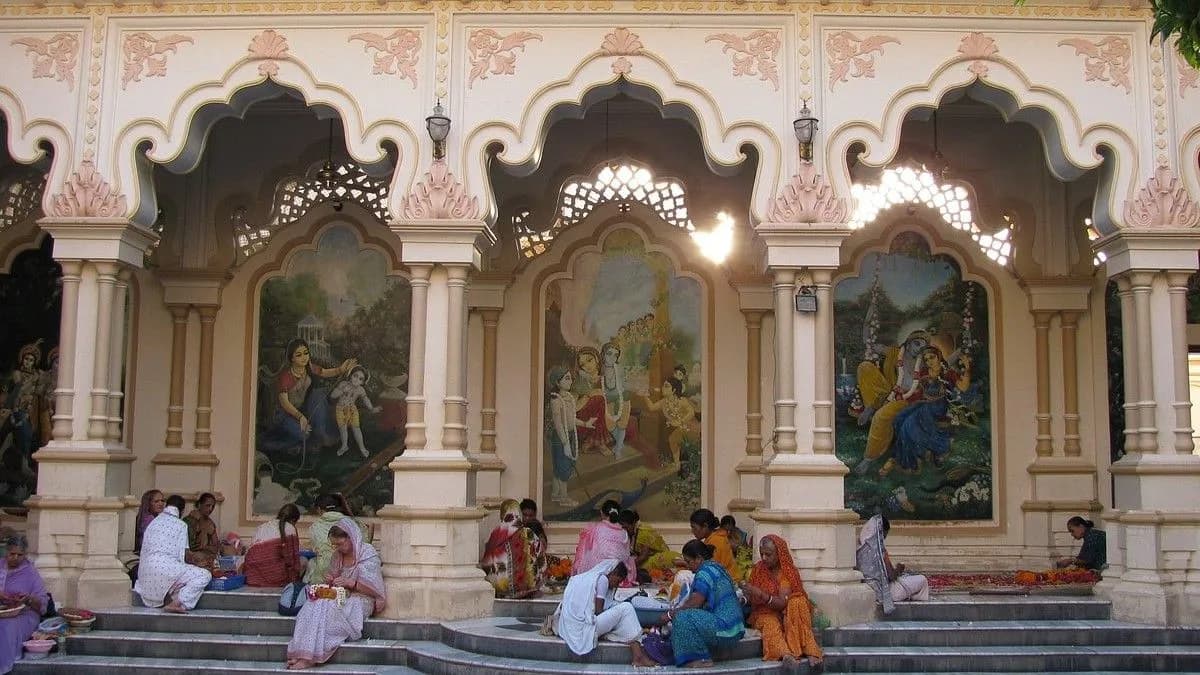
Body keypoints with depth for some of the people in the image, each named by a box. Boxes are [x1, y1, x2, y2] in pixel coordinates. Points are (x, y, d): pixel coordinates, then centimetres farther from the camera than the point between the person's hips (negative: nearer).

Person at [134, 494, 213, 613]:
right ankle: (176, 603, -21)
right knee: (205, 575, -5)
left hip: (145, 572, 7)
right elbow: (181, 555, 1)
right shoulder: (181, 525, 3)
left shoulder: (153, 523, 20)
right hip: (166, 567, -7)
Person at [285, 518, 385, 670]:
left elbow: (375, 590, -11)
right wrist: (329, 580, -2)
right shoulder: (339, 555, 12)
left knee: (324, 607, -32)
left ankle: (309, 658, -32)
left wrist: (351, 583, -24)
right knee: (311, 607, -25)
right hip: (340, 597, 6)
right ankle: (301, 654, -34)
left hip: (359, 601, -6)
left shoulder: (368, 554, -8)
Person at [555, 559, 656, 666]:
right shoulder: (602, 578, -4)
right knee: (625, 608, -7)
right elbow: (598, 611, -10)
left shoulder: (581, 578, 22)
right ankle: (639, 656, -12)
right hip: (584, 629, -9)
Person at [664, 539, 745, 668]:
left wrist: (671, 614, -3)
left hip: (724, 628, -11)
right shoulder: (716, 568, 18)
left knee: (682, 617, -17)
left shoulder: (705, 571, -12)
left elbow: (695, 603, -15)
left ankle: (702, 658, -10)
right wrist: (676, 611, 16)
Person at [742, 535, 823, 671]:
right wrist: (745, 595, -20)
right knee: (771, 624, -34)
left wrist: (761, 595, -38)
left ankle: (809, 649, -40)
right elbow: (754, 602, 3)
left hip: (784, 613, -1)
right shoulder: (758, 570, -1)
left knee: (797, 602, -31)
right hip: (766, 613, 1)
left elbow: (782, 603, -24)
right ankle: (785, 653, -64)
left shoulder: (789, 572, -12)